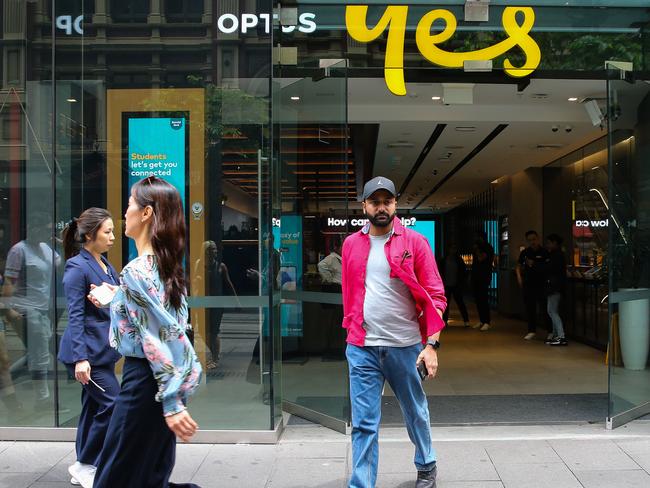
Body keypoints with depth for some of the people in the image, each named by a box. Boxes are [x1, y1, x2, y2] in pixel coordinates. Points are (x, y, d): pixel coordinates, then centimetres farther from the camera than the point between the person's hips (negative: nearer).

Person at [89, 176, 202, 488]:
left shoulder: (136, 271, -19)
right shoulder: (167, 265, 8)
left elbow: (159, 339, -23)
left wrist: (172, 402, -24)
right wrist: (114, 298, 33)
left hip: (145, 381, -9)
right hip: (162, 382, 9)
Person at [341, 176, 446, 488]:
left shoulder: (415, 242, -3)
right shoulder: (351, 244, 6)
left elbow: (435, 296, -5)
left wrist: (432, 344, -12)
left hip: (406, 346, -1)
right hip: (362, 348, 1)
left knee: (416, 412, 18)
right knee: (363, 423, 2)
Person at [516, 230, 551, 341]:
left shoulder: (544, 252, -5)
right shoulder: (525, 252, 8)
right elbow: (519, 266, 17)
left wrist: (534, 264, -17)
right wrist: (519, 277, 4)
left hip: (541, 284, -4)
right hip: (528, 284, 4)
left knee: (544, 308, -3)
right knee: (530, 308, 9)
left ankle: (551, 332, 6)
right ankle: (531, 331, 19)